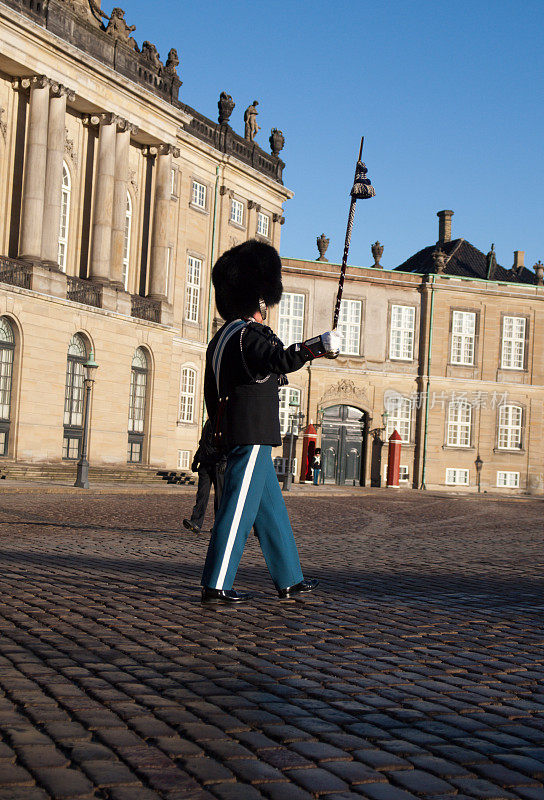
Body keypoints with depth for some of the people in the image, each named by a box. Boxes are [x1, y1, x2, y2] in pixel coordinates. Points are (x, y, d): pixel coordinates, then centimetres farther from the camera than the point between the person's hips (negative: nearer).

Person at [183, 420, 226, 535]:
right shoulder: (209, 422, 18)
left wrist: (224, 461, -24)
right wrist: (196, 460, 23)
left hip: (218, 465, -5)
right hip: (205, 464, 5)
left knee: (219, 495, 1)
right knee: (202, 493, -7)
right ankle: (196, 523, -16)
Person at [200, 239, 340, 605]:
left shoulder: (222, 338, 17)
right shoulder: (249, 334, -13)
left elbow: (212, 394, 21)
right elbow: (281, 359, -32)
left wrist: (224, 429, 26)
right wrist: (321, 344, -23)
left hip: (236, 433, 10)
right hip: (254, 434, -10)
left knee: (272, 509, 15)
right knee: (239, 507, -7)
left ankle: (290, 579, 22)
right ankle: (216, 585, -5)